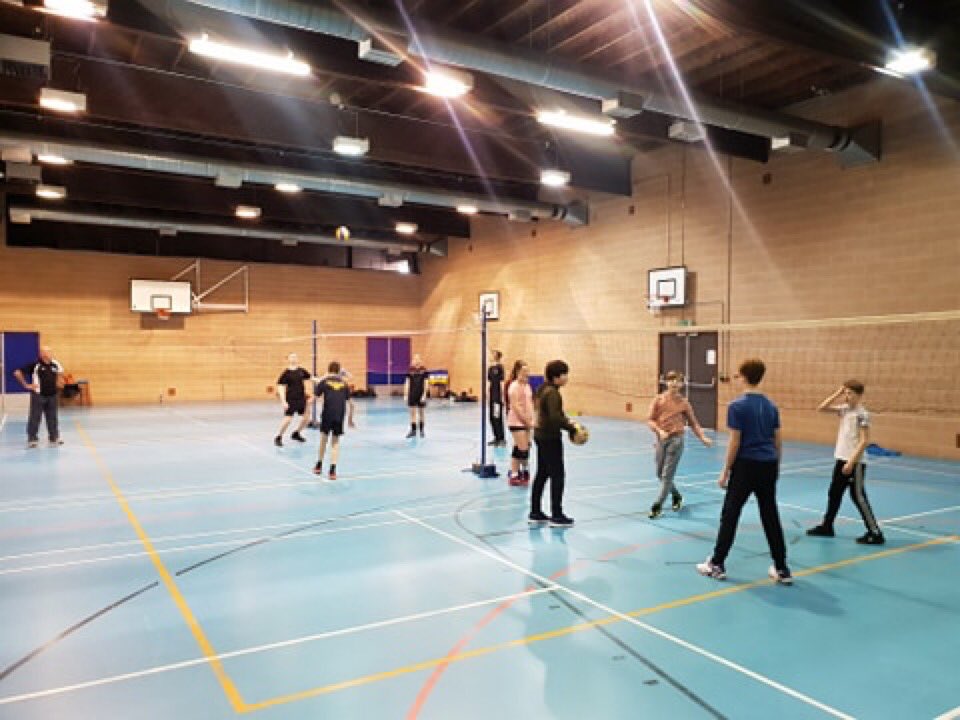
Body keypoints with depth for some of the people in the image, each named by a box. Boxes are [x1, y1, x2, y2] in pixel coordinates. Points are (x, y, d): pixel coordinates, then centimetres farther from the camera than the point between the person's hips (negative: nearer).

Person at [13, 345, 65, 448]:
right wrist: (26, 385, -12)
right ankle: (32, 439, 9)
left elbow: (60, 371, 27)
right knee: (35, 418, 0)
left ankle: (54, 438, 20)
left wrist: (58, 382, 16)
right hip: (38, 395, -5)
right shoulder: (35, 364, -13)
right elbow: (17, 372, -14)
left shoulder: (55, 364, 3)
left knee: (52, 418, 11)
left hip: (52, 395, 5)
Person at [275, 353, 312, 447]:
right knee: (287, 419, -10)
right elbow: (281, 387, -11)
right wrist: (283, 401, -18)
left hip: (302, 399, 6)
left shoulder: (302, 371, 5)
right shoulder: (286, 373, -9)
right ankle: (278, 438, 11)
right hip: (291, 400, -6)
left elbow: (310, 378, 16)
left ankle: (296, 433, 33)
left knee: (306, 418, 10)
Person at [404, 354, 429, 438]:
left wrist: (424, 394, -11)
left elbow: (425, 383, -5)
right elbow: (407, 382, 2)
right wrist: (406, 394, -1)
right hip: (412, 393, 1)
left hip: (421, 393, -1)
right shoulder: (410, 370, -1)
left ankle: (421, 430, 21)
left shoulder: (423, 369, -6)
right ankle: (413, 430, 6)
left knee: (421, 412, 10)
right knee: (412, 412, 1)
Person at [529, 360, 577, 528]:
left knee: (541, 475, 14)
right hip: (550, 438, -10)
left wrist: (568, 422, 6)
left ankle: (535, 513, 20)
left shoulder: (545, 389, 11)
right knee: (557, 476, -1)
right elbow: (555, 417, -28)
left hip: (542, 435, 10)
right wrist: (572, 428, -18)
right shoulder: (552, 393, -19)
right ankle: (556, 516, 6)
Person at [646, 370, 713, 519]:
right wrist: (660, 431, -18)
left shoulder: (684, 402, 3)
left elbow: (693, 423, 10)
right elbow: (650, 420, -1)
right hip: (661, 439, 3)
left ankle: (657, 506, -4)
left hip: (676, 440, -3)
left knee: (667, 474, -8)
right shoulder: (658, 399, 3)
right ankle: (677, 497, 35)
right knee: (660, 473, 12)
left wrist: (703, 437, -2)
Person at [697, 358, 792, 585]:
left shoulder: (737, 406, -11)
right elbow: (777, 441, 11)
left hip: (746, 465, -5)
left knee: (730, 515, 5)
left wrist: (726, 471, -5)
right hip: (768, 466, 5)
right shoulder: (771, 406, 7)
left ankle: (717, 564, 13)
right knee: (771, 517, 12)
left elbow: (735, 442, -12)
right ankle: (782, 569, 16)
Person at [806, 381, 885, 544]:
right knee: (834, 493, 15)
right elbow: (821, 408, 7)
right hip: (841, 459, 8)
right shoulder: (844, 409, 7)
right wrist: (837, 394, 0)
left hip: (855, 462, -8)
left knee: (858, 497, -3)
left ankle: (876, 533, 5)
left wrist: (851, 462, -20)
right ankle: (827, 526, 27)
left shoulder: (862, 414, -15)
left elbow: (864, 441, -18)